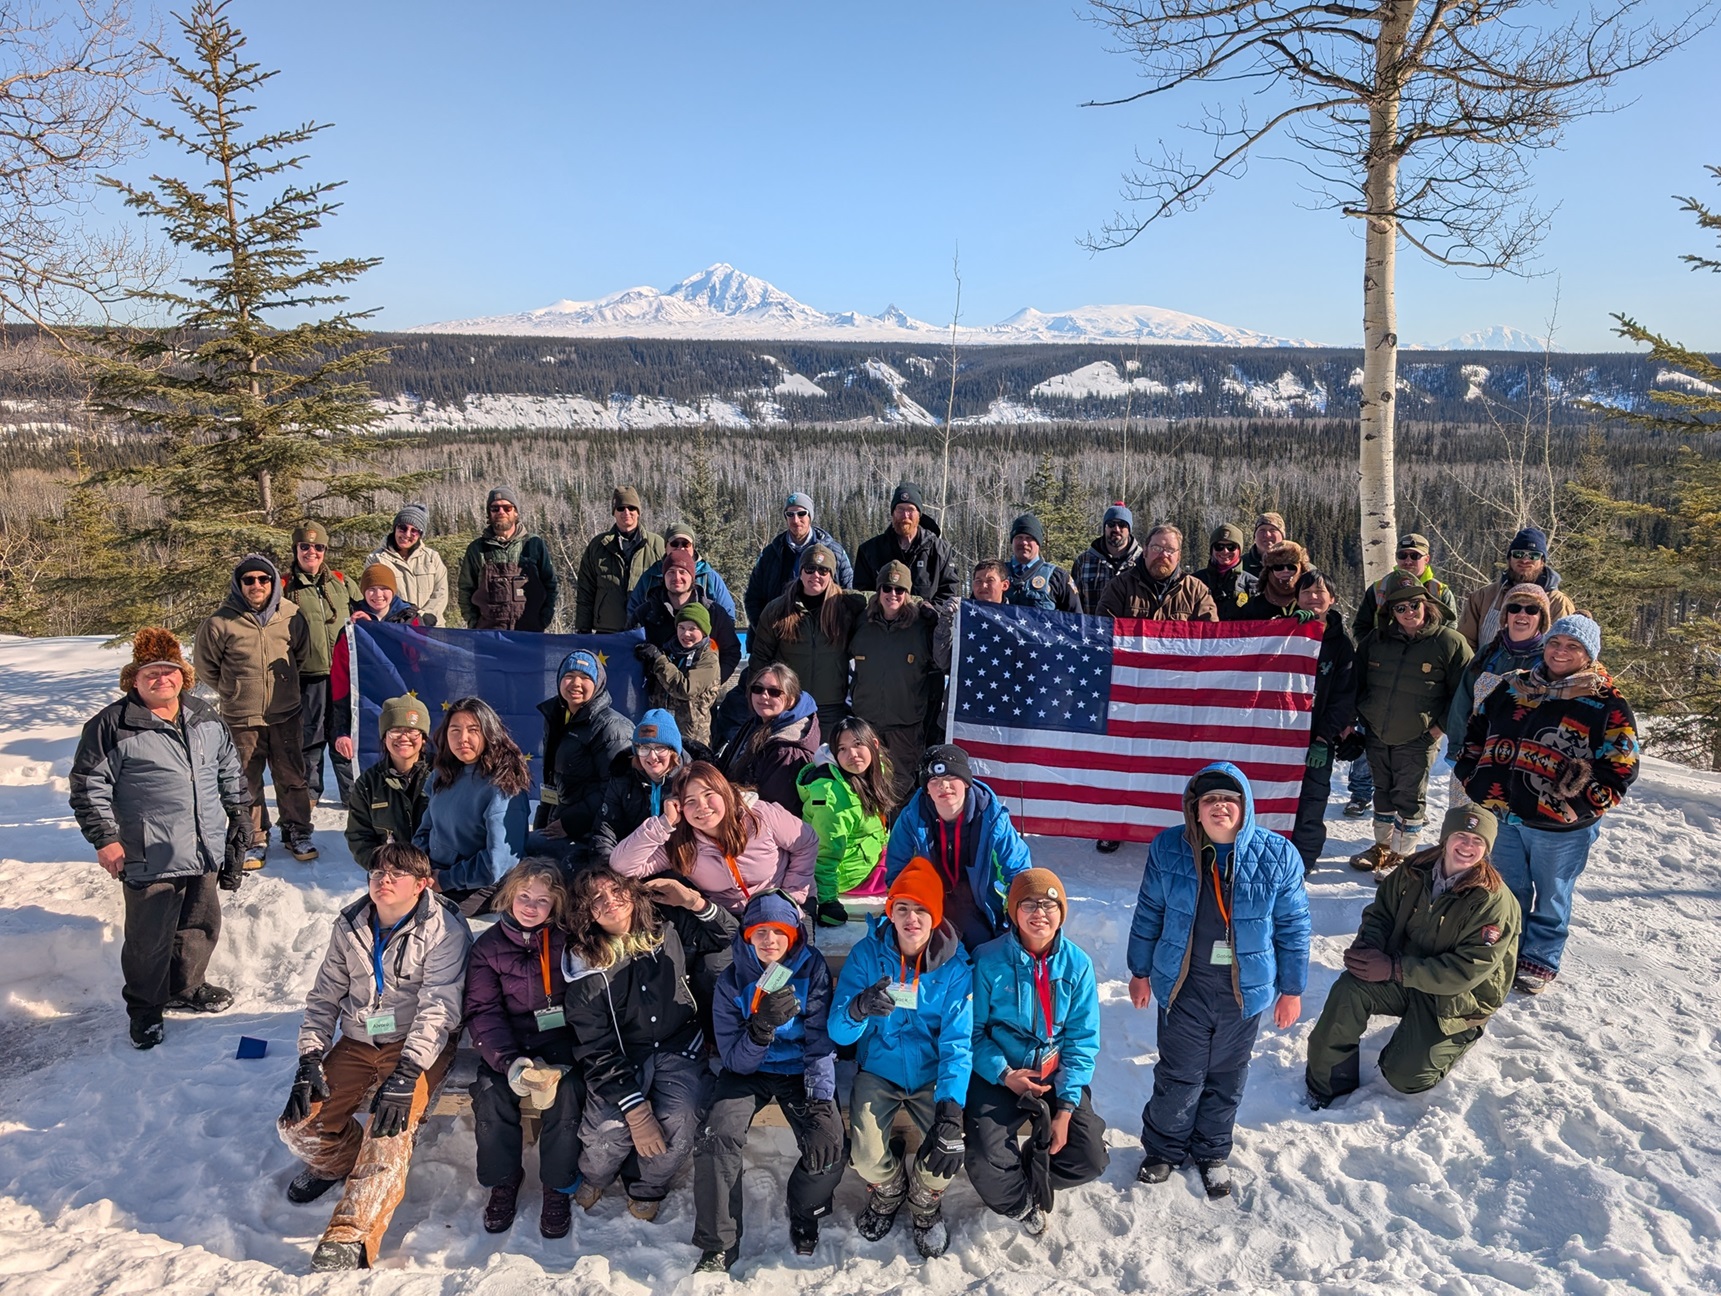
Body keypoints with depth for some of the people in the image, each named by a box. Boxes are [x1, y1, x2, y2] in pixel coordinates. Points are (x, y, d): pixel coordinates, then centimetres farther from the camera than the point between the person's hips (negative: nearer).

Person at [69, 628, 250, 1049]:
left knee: (202, 924, 18)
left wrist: (239, 811, 20)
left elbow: (229, 768, 20)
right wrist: (104, 838, -11)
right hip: (150, 858, -5)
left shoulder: (206, 718, 8)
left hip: (206, 852, 6)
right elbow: (89, 785, -7)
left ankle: (184, 988, 39)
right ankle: (144, 1007, 24)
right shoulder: (112, 726, -9)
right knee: (149, 938, 4)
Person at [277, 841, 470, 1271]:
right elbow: (324, 995, 10)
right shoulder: (350, 924, 4)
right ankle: (340, 1161, 25)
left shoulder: (443, 928, -14)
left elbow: (438, 1009, -21)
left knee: (390, 1128, -28)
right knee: (298, 1125, -7)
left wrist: (404, 1076, -31)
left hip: (417, 1045, -6)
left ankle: (351, 1239, -24)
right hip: (357, 1042, 6)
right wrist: (310, 1060, -3)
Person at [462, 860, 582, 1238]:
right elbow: (482, 1012, -5)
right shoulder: (488, 946, 3)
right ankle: (503, 1180, 3)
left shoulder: (568, 940, 0)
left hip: (561, 1040, -1)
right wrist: (509, 1061, -21)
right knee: (491, 1097, -25)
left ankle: (558, 1187, -5)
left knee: (566, 1095, -28)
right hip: (509, 1046, 1)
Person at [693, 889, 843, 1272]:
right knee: (717, 1138, -25)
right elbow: (734, 1060, -14)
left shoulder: (811, 969, -13)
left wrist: (820, 1105, -27)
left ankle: (805, 1213, 12)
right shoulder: (732, 981, -12)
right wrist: (761, 1027, -34)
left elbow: (821, 1040, -16)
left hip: (799, 1070, 0)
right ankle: (717, 1247, -6)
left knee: (830, 1148, -22)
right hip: (748, 1071, 1)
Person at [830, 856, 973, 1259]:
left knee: (948, 1150, -22)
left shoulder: (954, 965, -11)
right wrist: (858, 1008, -40)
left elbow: (958, 1041, -16)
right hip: (879, 1072, 0)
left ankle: (925, 1203, 16)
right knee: (867, 1157, -20)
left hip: (931, 1076, 0)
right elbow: (838, 1032, -16)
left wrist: (951, 1108, -31)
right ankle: (888, 1192, 20)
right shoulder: (867, 953, -11)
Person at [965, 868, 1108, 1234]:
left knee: (1091, 1159, -11)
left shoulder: (1077, 964, -6)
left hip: (1057, 1076, 3)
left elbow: (1083, 1039, -4)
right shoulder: (989, 960, -14)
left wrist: (1066, 1108, -11)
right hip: (999, 1076, -3)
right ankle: (1021, 1202, 14)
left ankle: (1029, 1172, 17)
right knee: (987, 1168, -20)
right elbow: (973, 1031, -7)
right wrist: (1004, 1074, -21)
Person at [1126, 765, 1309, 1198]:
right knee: (1179, 1075, 10)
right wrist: (1140, 972, 8)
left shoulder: (1277, 856, -11)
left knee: (1227, 1077, 17)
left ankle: (1212, 1153, 40)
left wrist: (1291, 990, 3)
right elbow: (1149, 915, 2)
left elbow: (1293, 926, -2)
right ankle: (1164, 1149, 35)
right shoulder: (1168, 849, -9)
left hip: (1245, 989, 1)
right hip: (1184, 985, 0)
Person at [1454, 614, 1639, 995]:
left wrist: (1575, 808, -18)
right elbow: (1476, 732, 14)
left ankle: (1540, 961, 32)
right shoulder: (1513, 687, 4)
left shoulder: (1608, 705, -9)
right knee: (1508, 891, 20)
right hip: (1503, 816, 4)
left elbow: (1619, 770, -11)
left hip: (1560, 829, -4)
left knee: (1550, 897, 14)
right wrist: (1474, 778, 4)